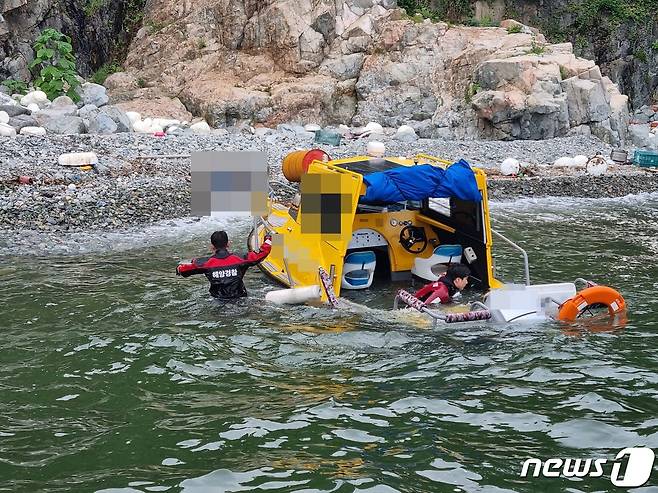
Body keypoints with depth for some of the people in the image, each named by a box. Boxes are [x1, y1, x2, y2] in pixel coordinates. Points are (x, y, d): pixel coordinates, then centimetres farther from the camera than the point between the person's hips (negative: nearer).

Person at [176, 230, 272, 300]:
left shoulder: (206, 263, -8)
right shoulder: (240, 259, -7)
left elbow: (182, 269, 3)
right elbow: (262, 254, 3)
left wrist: (179, 268, 28)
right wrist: (268, 240, 21)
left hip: (217, 299, -1)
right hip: (239, 298, 1)